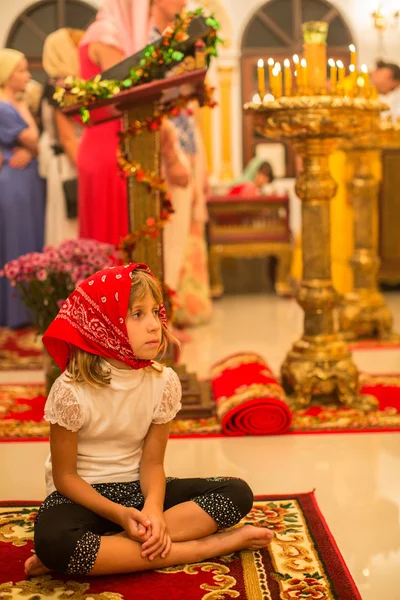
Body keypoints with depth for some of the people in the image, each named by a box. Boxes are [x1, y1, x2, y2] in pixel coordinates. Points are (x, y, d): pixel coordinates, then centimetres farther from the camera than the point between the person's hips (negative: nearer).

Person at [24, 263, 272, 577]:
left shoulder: (164, 381, -7)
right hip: (83, 494, -4)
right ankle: (205, 547, -28)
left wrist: (153, 508, -26)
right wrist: (120, 514, -25)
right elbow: (65, 475, -12)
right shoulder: (72, 391, -18)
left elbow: (152, 462, -5)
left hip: (137, 488, 4)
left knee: (237, 493, -13)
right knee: (52, 539, -39)